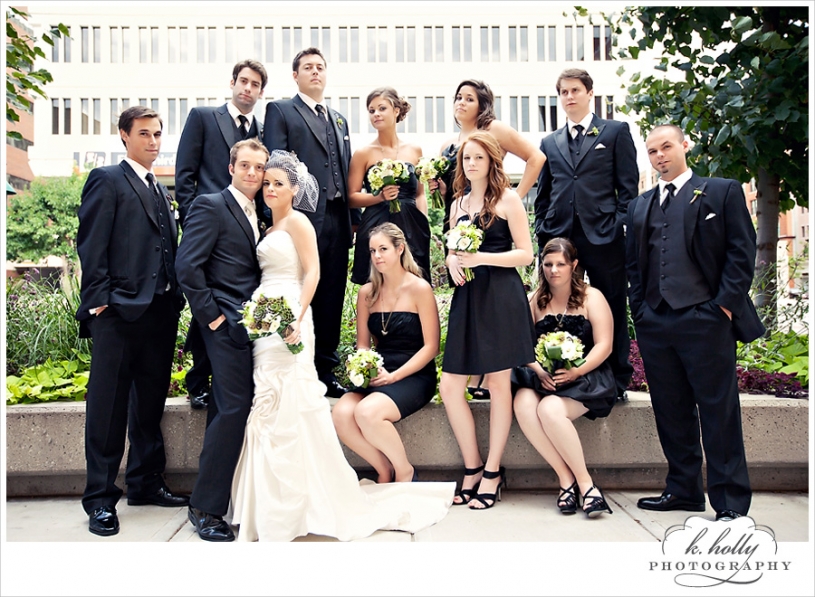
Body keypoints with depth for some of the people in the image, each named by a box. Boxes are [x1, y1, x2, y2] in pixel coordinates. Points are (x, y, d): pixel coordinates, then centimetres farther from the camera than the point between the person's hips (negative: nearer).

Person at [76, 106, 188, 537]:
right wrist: (98, 300, -15)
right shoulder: (107, 180, -2)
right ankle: (101, 498, 8)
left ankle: (145, 483, 25)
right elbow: (91, 244, -9)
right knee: (108, 404, -1)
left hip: (161, 309, 7)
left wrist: (176, 297, 11)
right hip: (120, 310, -7)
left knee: (150, 402, 14)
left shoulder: (159, 190, 21)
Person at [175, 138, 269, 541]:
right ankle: (205, 509, 2)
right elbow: (187, 266, -15)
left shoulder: (258, 215, 20)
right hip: (228, 326, -8)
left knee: (242, 410, 9)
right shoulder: (211, 206, -5)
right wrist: (210, 315, -14)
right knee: (233, 409, -10)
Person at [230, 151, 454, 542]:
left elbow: (312, 272, -12)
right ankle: (274, 501, 16)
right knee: (271, 410, 8)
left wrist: (297, 318, -22)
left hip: (287, 320, -8)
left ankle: (290, 505, 2)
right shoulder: (270, 227, 21)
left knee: (288, 408, -7)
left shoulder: (296, 221, -3)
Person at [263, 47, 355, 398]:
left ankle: (325, 370, 16)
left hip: (337, 221, 6)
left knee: (331, 301, 8)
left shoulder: (339, 120, 24)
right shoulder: (280, 111, 5)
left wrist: (350, 220, 11)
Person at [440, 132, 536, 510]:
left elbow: (525, 253, -4)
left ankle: (492, 472, 12)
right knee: (450, 386, -1)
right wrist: (452, 261, 0)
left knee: (498, 383, 1)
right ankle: (472, 468, 15)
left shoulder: (507, 199, 1)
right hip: (467, 297, 6)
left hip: (500, 297, -5)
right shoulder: (458, 203, 17)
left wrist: (482, 258, -15)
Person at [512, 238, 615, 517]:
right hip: (543, 377, 3)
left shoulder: (591, 297, 4)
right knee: (523, 405, -30)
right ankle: (566, 478, -19)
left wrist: (575, 371, -18)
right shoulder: (535, 300, 13)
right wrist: (539, 371, -16)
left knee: (550, 409, -33)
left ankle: (583, 481, -18)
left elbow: (604, 345, -4)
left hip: (584, 377, -3)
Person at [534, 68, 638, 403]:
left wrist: (619, 228, -7)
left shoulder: (616, 132, 8)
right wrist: (542, 233, 7)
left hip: (603, 237, -3)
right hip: (560, 237, 3)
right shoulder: (550, 143, 18)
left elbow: (628, 186, 3)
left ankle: (617, 381, 12)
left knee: (611, 312, 3)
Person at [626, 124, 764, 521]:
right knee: (671, 413, 10)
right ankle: (683, 490, 21)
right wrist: (639, 308, 7)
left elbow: (742, 251, -1)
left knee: (719, 413, -1)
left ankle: (730, 503, 7)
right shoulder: (639, 207, 18)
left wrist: (726, 304, -9)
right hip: (655, 325, 5)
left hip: (705, 320, -4)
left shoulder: (722, 192, 6)